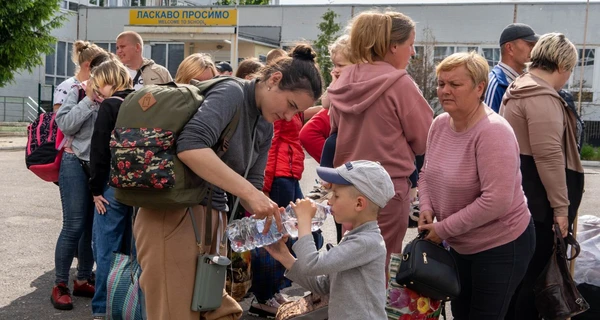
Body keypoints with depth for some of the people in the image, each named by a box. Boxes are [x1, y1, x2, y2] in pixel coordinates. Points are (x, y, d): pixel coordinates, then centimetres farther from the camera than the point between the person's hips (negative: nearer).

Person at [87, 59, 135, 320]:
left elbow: (99, 149, -14)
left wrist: (96, 188, -9)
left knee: (106, 247, -1)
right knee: (131, 247, 14)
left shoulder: (109, 106, -8)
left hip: (114, 186, -7)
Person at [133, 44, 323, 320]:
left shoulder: (266, 129, 13)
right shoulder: (232, 92, -13)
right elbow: (190, 146, -29)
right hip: (174, 214, -9)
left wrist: (270, 216, -10)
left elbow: (252, 184, 10)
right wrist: (249, 192, -30)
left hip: (211, 216, 9)